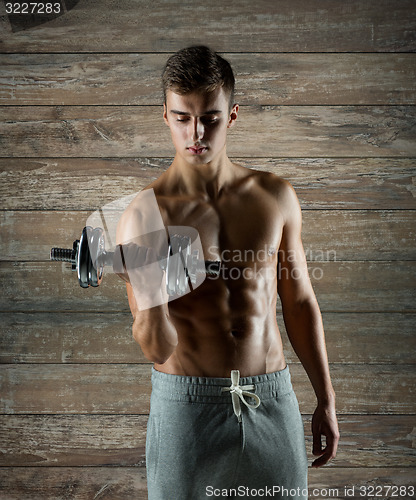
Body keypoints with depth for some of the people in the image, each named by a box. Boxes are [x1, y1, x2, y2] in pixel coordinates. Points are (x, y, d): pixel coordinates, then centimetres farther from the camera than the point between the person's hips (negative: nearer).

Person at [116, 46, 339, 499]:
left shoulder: (275, 197, -2)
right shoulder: (143, 216, -12)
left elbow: (299, 302, 7)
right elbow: (158, 349, -13)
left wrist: (325, 401, 9)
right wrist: (149, 300, -35)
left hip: (272, 400, 3)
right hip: (185, 405, -2)